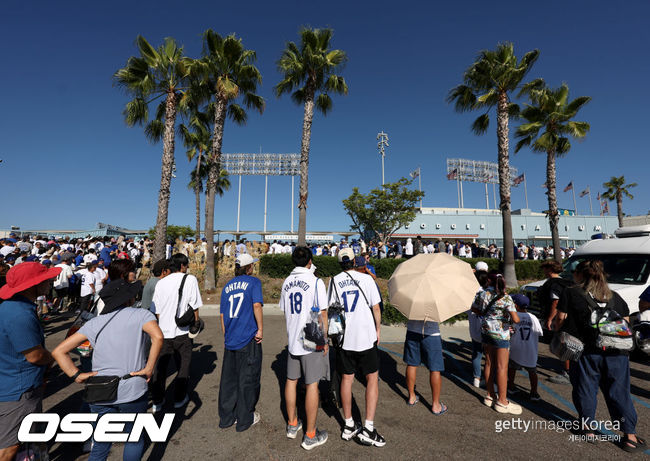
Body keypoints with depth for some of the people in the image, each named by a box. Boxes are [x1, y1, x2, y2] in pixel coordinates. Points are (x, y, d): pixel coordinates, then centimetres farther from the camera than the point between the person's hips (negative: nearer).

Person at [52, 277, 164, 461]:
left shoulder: (94, 323, 6)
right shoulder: (141, 315, -9)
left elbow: (59, 351, 3)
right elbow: (158, 337, -26)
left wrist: (77, 375, 2)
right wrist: (149, 368, -14)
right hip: (133, 392, -4)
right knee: (134, 439, 20)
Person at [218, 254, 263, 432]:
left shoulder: (227, 286, 10)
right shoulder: (253, 282, -7)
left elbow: (222, 315, 13)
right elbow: (257, 305, -20)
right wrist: (260, 329, -12)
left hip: (230, 340, 6)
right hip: (248, 339, -5)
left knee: (228, 379, 16)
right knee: (247, 379, 8)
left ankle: (226, 417, 29)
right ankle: (244, 419, 21)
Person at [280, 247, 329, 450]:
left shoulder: (286, 282, 4)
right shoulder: (315, 282, -15)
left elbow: (285, 311, 12)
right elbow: (322, 313, -15)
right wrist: (324, 339, -6)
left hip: (292, 340, 6)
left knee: (291, 380, 18)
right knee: (312, 385, 4)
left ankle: (292, 424, 36)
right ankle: (310, 435, 16)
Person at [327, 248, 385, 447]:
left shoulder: (334, 281, 0)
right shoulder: (366, 278, -6)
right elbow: (375, 307, -3)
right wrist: (378, 329, 10)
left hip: (344, 338, 3)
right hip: (366, 337, -2)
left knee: (347, 378, 14)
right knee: (372, 378, 10)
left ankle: (348, 425, 25)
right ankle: (368, 428, 8)